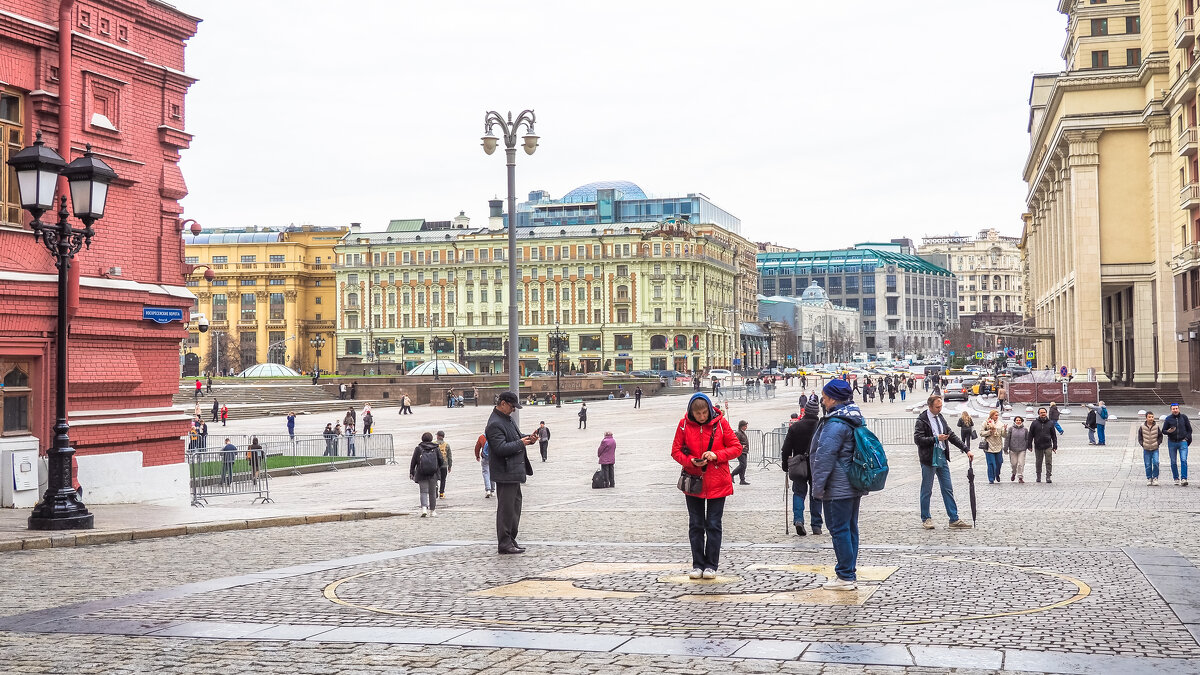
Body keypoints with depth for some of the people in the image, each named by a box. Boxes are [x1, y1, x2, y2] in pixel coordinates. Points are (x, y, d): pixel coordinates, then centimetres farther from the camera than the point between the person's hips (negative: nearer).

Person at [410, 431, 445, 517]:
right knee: (432, 493, 10)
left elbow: (413, 462, 0)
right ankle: (432, 511, 14)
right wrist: (437, 468, 21)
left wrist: (411, 472, 9)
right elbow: (441, 461, 3)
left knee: (423, 492, 2)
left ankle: (424, 508, -20)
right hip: (433, 474, 1)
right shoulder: (435, 449, 3)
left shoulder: (418, 449, 1)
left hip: (422, 474, -1)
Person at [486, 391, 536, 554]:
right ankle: (504, 544, 0)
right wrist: (521, 443, -17)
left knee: (515, 505, 16)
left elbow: (516, 436, 26)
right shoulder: (495, 424, -18)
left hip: (514, 472, 11)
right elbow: (501, 448, -25)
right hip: (505, 473, -11)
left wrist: (528, 438, 6)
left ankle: (511, 540, 25)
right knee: (506, 508, -5)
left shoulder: (507, 419, 14)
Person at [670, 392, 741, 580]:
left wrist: (717, 455, -18)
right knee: (696, 525, 8)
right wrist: (691, 461, -17)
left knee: (713, 525, 3)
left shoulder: (720, 423, -5)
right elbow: (676, 451, 2)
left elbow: (736, 447, -2)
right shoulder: (684, 424, -3)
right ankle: (697, 564, 16)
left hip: (717, 482, -1)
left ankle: (711, 565, 12)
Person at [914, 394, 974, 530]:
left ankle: (954, 519, 8)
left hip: (942, 458, 7)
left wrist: (966, 449, 9)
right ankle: (926, 519, 14)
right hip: (929, 459, -7)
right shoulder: (922, 420, -10)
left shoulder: (940, 418, 12)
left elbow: (952, 436, 15)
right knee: (926, 491, 3)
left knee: (948, 489, 6)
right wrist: (936, 439, -19)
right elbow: (918, 439, -18)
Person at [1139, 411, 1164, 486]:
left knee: (1156, 463, -13)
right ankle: (1149, 478, 13)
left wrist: (1158, 443, -2)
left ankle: (1155, 478, 1)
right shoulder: (1142, 427, -2)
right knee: (1148, 465, 2)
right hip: (1146, 449, 1)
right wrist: (1142, 444, -2)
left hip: (1155, 449, -1)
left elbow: (1160, 436, 9)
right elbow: (1140, 437, 8)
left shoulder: (1157, 426, -2)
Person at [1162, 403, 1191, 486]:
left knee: (1183, 460, -13)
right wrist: (1168, 431, -18)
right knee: (1173, 462, 5)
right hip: (1172, 443, 1)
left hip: (1182, 442, 0)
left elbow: (1189, 429, 14)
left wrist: (1188, 438, 4)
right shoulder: (1168, 419, 0)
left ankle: (1184, 479, -15)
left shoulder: (1184, 417, 4)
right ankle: (1176, 478, 16)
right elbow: (1163, 430, 3)